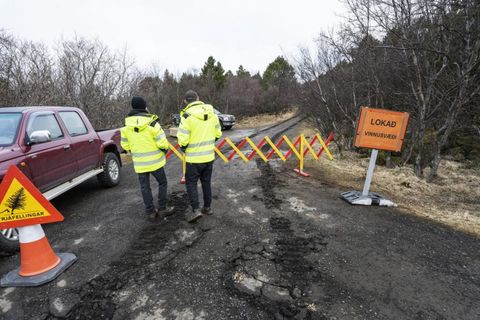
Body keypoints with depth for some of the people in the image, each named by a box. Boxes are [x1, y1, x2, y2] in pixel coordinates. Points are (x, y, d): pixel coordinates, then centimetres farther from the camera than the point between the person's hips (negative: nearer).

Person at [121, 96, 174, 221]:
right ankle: (162, 209, 18)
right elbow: (162, 143, -16)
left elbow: (125, 145, 6)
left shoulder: (126, 126, 0)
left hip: (139, 163, 4)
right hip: (155, 161, -3)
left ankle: (150, 212, 20)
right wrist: (165, 149, 5)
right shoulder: (152, 123, -15)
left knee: (145, 187, 13)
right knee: (162, 183, 14)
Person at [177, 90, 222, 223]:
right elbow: (218, 133, 6)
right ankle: (207, 207, 27)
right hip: (209, 156, 5)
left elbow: (183, 140, -18)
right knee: (206, 182, 18)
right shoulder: (212, 113, 0)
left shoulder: (187, 116, -17)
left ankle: (196, 210, 3)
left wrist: (183, 147, 4)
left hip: (194, 158, -5)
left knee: (191, 183, 9)